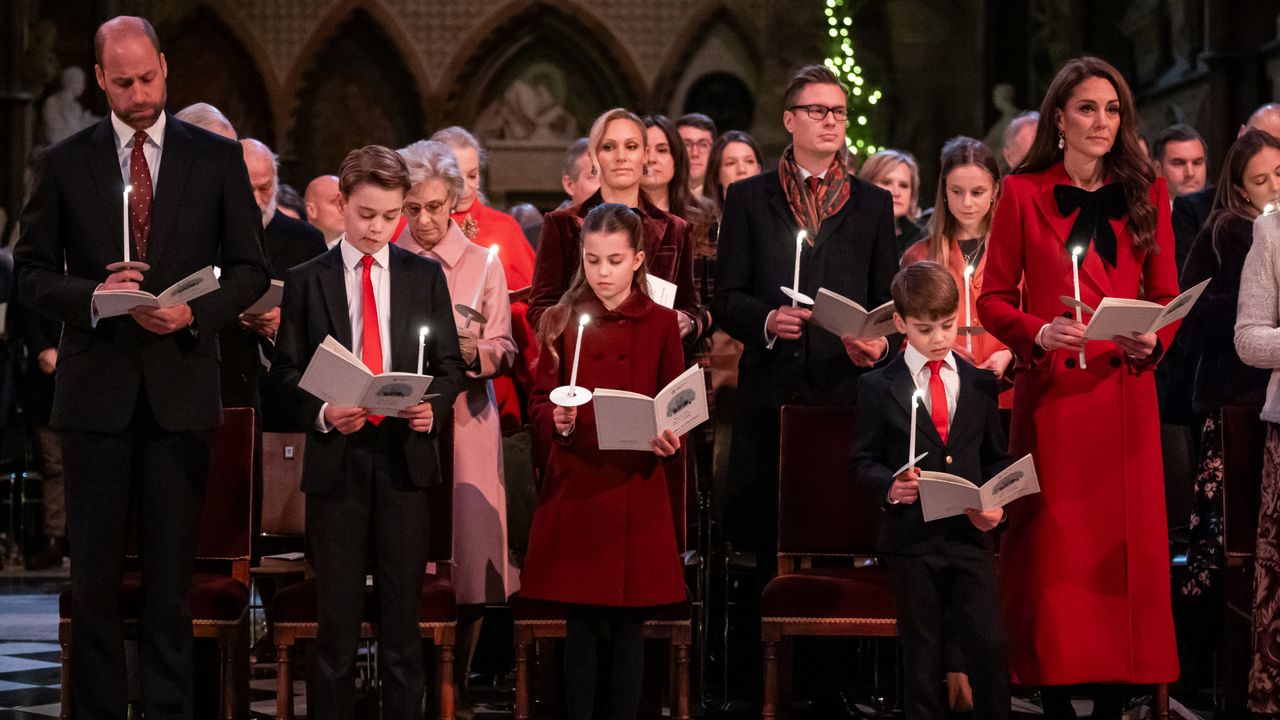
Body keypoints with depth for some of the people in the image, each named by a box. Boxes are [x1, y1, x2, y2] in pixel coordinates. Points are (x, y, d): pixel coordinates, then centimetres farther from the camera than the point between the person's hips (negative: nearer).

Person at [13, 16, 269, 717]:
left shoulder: (216, 158, 5)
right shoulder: (64, 163, 5)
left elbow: (249, 269, 6)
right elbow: (31, 271, 5)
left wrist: (195, 312, -12)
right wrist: (93, 296, -13)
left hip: (179, 388, 0)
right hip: (96, 390, 0)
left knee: (171, 571, 4)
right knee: (94, 570, 3)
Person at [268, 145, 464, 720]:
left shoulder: (425, 277, 9)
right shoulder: (306, 281, 5)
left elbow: (449, 362, 9)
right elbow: (287, 370, 3)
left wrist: (434, 407, -10)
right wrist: (321, 413, -15)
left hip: (406, 456, 1)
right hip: (336, 458, -1)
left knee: (402, 607, 3)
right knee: (337, 610, 2)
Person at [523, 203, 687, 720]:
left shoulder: (660, 323, 4)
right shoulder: (560, 322, 5)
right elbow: (538, 403, 6)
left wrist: (668, 439, -14)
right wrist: (557, 420, -15)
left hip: (636, 488, 0)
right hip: (574, 487, 0)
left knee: (628, 621, 3)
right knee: (581, 623, 3)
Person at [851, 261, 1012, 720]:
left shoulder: (980, 385, 10)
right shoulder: (878, 387, 2)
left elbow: (996, 457, 15)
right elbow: (864, 459, 3)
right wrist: (889, 488, -18)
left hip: (971, 533, 2)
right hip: (912, 539, -2)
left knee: (990, 647, -7)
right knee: (921, 656, 5)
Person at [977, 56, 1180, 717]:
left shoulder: (1146, 193, 10)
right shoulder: (1023, 193, 4)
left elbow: (1167, 297, 11)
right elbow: (993, 299, 4)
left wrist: (1153, 341, -10)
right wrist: (1038, 333, -15)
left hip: (1124, 395, 2)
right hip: (1050, 392, -2)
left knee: (1124, 545, 0)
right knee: (1052, 544, -2)